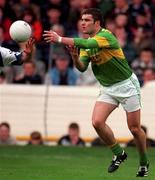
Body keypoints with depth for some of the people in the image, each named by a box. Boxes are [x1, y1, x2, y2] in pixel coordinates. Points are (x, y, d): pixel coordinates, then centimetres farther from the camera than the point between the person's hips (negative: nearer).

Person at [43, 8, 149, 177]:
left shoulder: (106, 35, -21)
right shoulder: (86, 43, 4)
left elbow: (87, 44, -40)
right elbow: (82, 67, -4)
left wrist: (60, 39, -40)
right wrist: (75, 56, -25)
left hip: (127, 85, -7)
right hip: (107, 88, 7)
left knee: (135, 128, -3)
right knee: (97, 122, -13)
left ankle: (144, 162, 20)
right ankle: (119, 154, 7)